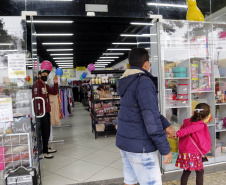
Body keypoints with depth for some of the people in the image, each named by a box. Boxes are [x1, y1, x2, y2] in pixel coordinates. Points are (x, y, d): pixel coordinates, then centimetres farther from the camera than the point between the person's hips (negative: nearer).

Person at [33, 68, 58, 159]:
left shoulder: (45, 85, 17)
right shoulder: (37, 84, -12)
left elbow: (54, 92, 17)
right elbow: (37, 98, -19)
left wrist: (55, 83, 4)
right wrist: (39, 111, -21)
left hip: (47, 111, 9)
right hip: (42, 112, -9)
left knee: (47, 132, 17)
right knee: (45, 132, -4)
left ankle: (46, 148, 31)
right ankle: (43, 152, 6)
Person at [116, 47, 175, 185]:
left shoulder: (127, 83, 11)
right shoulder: (144, 82, -19)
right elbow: (151, 118, -24)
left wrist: (166, 125, 12)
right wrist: (166, 149, -15)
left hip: (125, 142, 9)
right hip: (140, 146, -9)